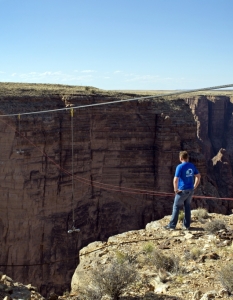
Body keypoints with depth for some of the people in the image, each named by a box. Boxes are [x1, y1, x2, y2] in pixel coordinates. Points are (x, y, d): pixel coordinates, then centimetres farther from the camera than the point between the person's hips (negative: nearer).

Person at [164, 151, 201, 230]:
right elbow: (198, 176, 12)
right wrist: (194, 187, 15)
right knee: (187, 207, 15)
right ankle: (186, 225, 21)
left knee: (176, 207, 5)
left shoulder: (180, 167, -16)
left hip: (182, 191, -6)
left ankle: (172, 225, 10)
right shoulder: (192, 166, 4)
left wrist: (176, 189, -10)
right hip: (190, 190, 6)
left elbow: (175, 180, -23)